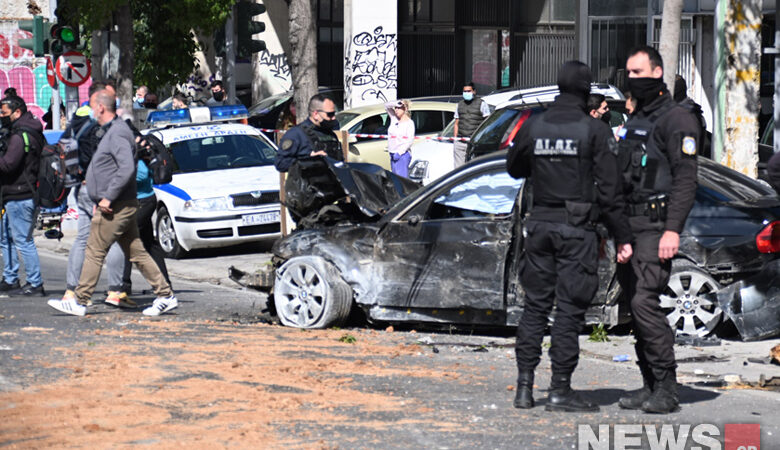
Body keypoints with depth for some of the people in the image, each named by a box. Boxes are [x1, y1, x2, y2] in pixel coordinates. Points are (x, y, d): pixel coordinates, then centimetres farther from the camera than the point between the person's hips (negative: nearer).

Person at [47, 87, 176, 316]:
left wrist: (108, 197, -24)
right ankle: (165, 295, 9)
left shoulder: (117, 133, -15)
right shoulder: (112, 131, 17)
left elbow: (127, 169, -27)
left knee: (94, 252, -4)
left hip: (115, 208, -10)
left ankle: (79, 301, 0)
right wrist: (102, 199, 19)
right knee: (137, 253, 10)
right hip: (123, 207, 10)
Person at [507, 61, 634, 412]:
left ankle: (525, 386, 9)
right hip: (577, 228, -4)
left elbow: (514, 168, 20)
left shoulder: (533, 127, 4)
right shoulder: (595, 131, -7)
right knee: (570, 308, 0)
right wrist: (622, 236, -4)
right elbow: (609, 189, -8)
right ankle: (560, 390, 0)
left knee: (535, 305, 11)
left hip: (540, 223, 4)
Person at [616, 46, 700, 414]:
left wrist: (673, 229, -22)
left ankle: (666, 388, -12)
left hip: (656, 227, -9)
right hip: (630, 226, 9)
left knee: (644, 301, -17)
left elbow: (685, 177, -13)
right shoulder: (635, 121, 22)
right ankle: (650, 384, 11)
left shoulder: (677, 119, -6)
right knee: (636, 305, 6)